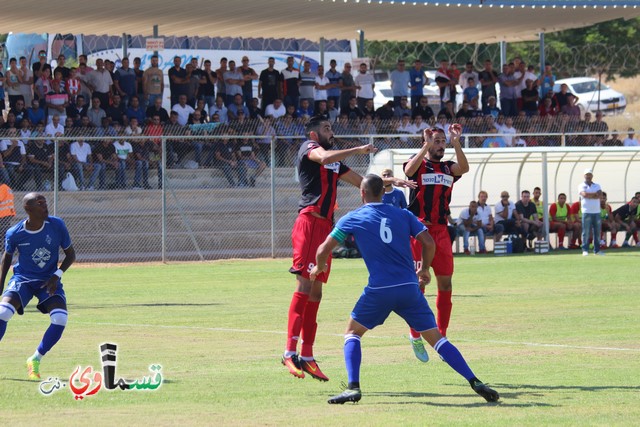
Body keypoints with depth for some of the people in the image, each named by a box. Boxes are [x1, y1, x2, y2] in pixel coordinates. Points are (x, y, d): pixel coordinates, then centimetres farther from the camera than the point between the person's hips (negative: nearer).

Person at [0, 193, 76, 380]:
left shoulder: (57, 225, -12)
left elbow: (70, 254, -1)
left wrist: (57, 275, -14)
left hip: (49, 281, 1)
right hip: (22, 279, -1)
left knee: (60, 319, -22)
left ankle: (35, 361, 1)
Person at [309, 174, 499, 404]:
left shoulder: (352, 219, 5)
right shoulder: (403, 215, 11)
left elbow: (324, 249, 6)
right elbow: (429, 242, 4)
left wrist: (319, 266, 27)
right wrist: (424, 269, 22)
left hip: (379, 290, -2)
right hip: (410, 288, 2)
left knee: (352, 332, 18)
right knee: (436, 338, 8)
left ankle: (353, 387, -2)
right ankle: (475, 383, -6)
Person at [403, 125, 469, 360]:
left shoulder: (448, 168, 14)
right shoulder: (418, 165, 3)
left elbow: (464, 168, -7)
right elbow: (409, 170, -21)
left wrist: (455, 143, -18)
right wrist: (427, 146, -25)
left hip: (441, 230, 5)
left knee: (445, 284, 2)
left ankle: (441, 337, 11)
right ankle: (415, 336, 4)